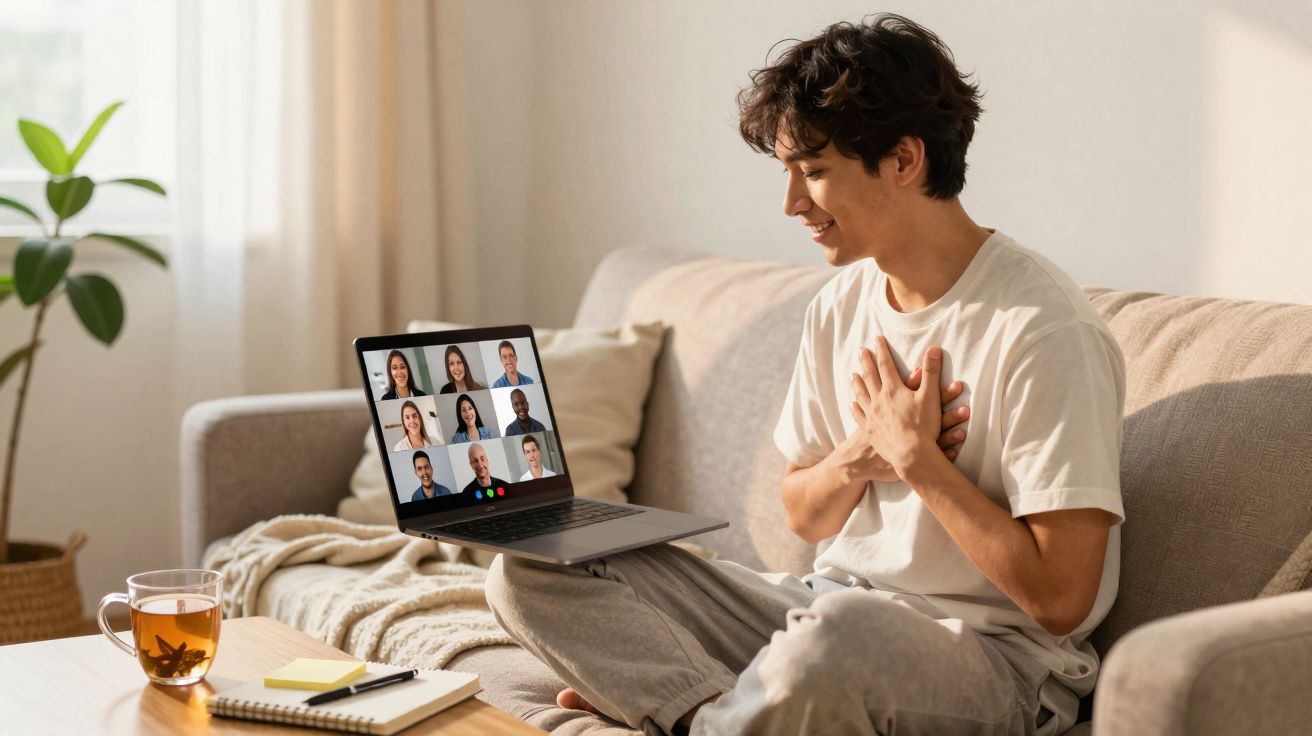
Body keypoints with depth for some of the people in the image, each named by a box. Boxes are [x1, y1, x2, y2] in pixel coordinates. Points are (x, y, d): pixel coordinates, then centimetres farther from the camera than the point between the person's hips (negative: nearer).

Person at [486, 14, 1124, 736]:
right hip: (832, 604, 7)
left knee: (836, 632, -43)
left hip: (994, 650, -7)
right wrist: (861, 456, -6)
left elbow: (1059, 599, -20)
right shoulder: (838, 308, 8)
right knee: (530, 570, -3)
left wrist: (913, 457, -14)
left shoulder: (1042, 330, -17)